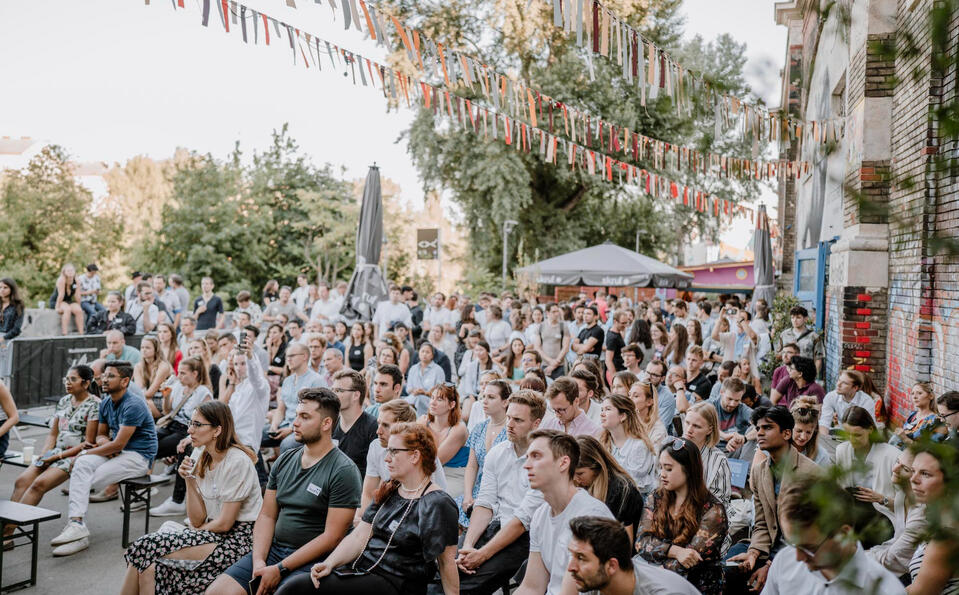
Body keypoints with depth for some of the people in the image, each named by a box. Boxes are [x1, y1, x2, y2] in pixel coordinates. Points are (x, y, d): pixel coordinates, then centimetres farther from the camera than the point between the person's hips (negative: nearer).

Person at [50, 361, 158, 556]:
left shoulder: (134, 405, -18)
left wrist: (85, 453, -10)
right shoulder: (105, 404, 11)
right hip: (116, 452, 8)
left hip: (139, 457, -8)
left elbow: (118, 444, -20)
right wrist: (103, 440, -5)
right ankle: (76, 523, -31)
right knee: (81, 464, -21)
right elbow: (101, 434, 21)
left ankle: (78, 528, -10)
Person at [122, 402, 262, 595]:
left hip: (236, 541, -7)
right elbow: (197, 520, 5)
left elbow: (225, 523, -15)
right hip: (213, 535, 7)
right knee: (150, 568, -16)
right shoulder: (204, 461, 11)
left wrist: (193, 534, 0)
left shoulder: (237, 461, -15)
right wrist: (190, 481, -4)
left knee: (148, 547, -17)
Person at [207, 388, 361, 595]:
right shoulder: (284, 461, 10)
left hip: (312, 560, -5)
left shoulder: (343, 471, -11)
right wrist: (259, 561, -6)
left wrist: (280, 569, -15)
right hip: (273, 549, 6)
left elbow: (332, 537, -14)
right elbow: (267, 516, 11)